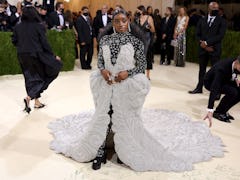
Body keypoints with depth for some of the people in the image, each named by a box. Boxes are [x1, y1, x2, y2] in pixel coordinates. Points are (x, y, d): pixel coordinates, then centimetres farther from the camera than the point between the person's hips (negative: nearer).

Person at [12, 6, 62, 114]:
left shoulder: (18, 27, 1)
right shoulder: (39, 26, -11)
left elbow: (14, 41, 5)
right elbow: (44, 43, -12)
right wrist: (53, 56, -5)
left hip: (22, 56, 5)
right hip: (36, 55, -5)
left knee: (30, 78, 15)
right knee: (41, 77, 10)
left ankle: (37, 102, 20)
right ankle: (29, 97, -9)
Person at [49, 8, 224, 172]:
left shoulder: (135, 40, -4)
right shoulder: (105, 39, 5)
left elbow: (143, 64, -3)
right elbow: (100, 60, 11)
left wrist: (127, 73, -18)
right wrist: (102, 70, -10)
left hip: (127, 86, -3)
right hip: (106, 85, 3)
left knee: (125, 119, 6)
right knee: (102, 117, 3)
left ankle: (126, 153, 27)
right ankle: (100, 153, 19)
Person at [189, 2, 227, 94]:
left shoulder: (222, 21, 0)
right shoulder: (202, 20, 11)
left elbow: (220, 35, -11)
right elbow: (198, 35, 8)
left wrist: (206, 42, -15)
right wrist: (202, 43, -9)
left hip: (215, 50, -3)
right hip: (203, 49, 4)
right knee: (202, 69, 12)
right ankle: (199, 88, 23)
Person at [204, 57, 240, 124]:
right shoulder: (222, 69, -39)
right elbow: (214, 89, -46)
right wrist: (210, 110, -52)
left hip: (224, 80, 7)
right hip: (211, 82, -7)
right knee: (232, 92, -29)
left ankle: (223, 111, 2)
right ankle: (218, 112, -10)